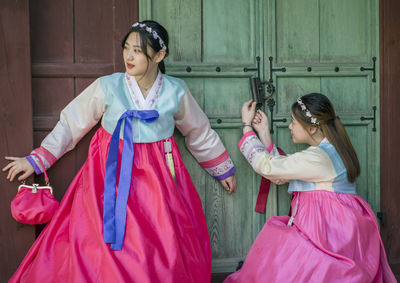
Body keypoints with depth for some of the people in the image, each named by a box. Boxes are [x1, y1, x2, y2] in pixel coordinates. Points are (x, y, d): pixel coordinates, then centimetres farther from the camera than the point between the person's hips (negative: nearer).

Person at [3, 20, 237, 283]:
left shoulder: (176, 91, 0)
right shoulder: (108, 87, -5)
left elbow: (201, 134, 15)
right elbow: (71, 123, 5)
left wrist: (224, 170, 23)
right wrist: (35, 161, 6)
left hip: (158, 174, 1)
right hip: (111, 174, -1)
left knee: (166, 249, -4)